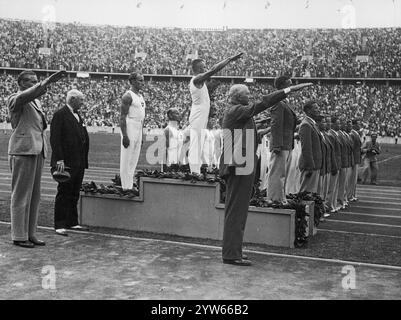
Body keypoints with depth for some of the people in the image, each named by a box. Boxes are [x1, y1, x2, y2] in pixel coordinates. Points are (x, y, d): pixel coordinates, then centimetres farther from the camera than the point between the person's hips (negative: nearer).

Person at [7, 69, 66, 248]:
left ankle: (30, 234, 14)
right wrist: (47, 82, -38)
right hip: (23, 150, -8)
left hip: (37, 151, 8)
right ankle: (19, 236, 0)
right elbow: (25, 96, -29)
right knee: (21, 195, -5)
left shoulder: (36, 102, 20)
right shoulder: (15, 99, -5)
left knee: (34, 195, 9)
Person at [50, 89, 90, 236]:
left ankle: (72, 222, 20)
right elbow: (55, 139, -15)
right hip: (66, 163, -8)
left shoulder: (78, 116, 18)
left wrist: (84, 161, 14)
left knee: (74, 194, 12)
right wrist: (59, 160, -21)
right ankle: (59, 225, 2)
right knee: (63, 194, -3)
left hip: (79, 163, 8)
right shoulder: (60, 114, -8)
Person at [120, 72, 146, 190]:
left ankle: (130, 186, 17)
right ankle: (126, 188, -3)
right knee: (126, 160, -5)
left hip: (139, 130, 9)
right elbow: (122, 117, -15)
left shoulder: (141, 96, 17)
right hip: (130, 128, -9)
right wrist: (125, 136, -22)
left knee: (134, 160, 11)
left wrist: (141, 135, 20)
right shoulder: (128, 96, -10)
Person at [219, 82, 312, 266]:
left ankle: (232, 251, 22)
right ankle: (232, 255, -3)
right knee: (236, 211, -7)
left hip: (237, 168, 11)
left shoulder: (231, 112, 17)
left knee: (235, 211, 15)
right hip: (240, 168, -11)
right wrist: (288, 90, -24)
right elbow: (260, 105, -23)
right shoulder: (236, 111, -13)